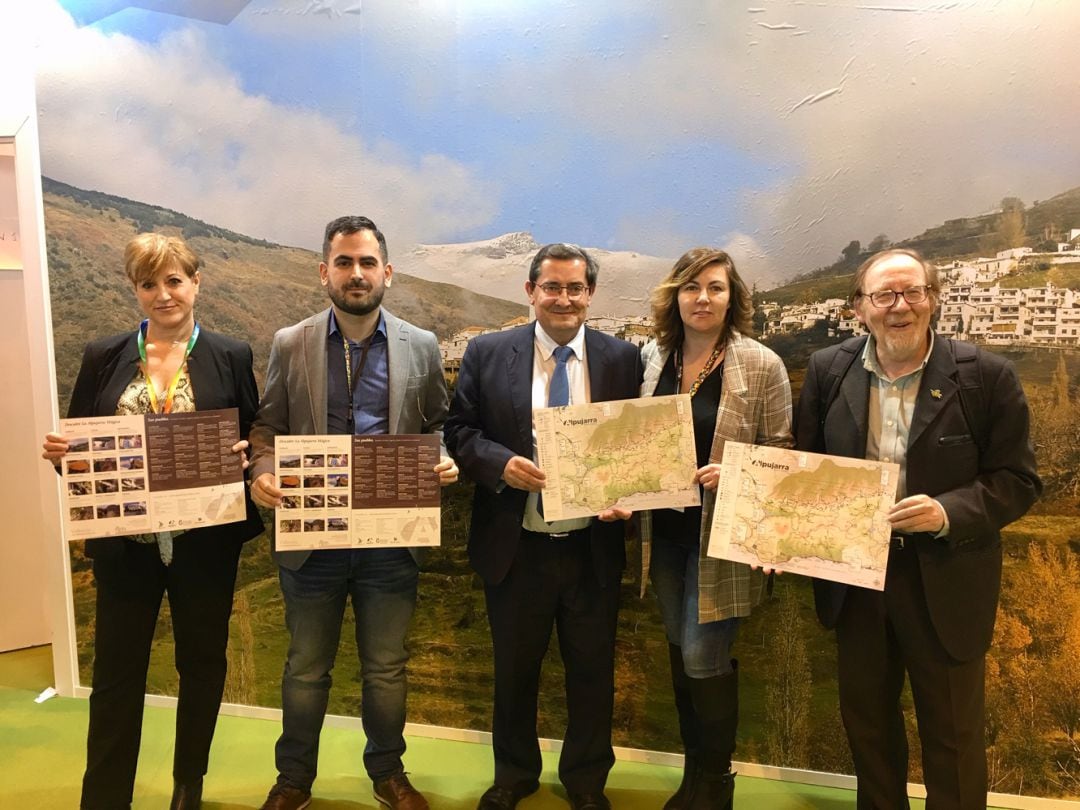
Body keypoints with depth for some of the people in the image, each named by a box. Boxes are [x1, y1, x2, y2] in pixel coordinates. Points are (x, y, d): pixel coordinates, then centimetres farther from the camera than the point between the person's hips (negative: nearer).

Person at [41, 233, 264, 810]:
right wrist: (58, 451, -14)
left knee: (201, 665, 14)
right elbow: (75, 443, 7)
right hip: (125, 543, 1)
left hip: (206, 541, 0)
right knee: (116, 674, 9)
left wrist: (245, 455, -20)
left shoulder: (231, 357, -1)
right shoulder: (102, 357, 3)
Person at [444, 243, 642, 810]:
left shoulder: (622, 359, -1)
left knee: (592, 672, 16)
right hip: (515, 547, 0)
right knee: (514, 670, 19)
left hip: (593, 547, 0)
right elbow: (459, 430, -1)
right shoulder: (487, 353, -2)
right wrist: (500, 463, -19)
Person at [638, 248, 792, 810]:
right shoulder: (652, 357, 2)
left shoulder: (761, 365, -11)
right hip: (664, 529, 5)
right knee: (681, 653, 16)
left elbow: (782, 453, -6)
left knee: (704, 658, 0)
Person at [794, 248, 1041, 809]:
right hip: (853, 575, 3)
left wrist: (949, 512, -25)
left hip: (945, 582, -2)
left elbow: (1018, 480, -8)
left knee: (952, 733, 14)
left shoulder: (986, 375, -10)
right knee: (865, 721, 21)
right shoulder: (828, 370, -2)